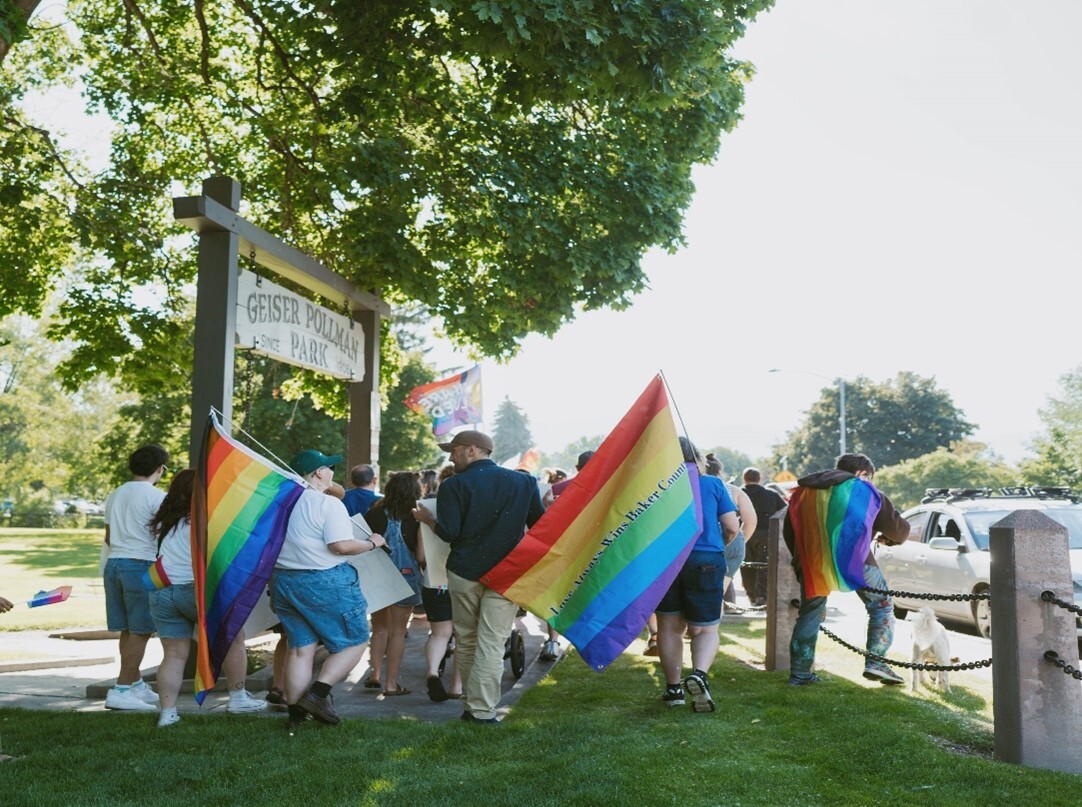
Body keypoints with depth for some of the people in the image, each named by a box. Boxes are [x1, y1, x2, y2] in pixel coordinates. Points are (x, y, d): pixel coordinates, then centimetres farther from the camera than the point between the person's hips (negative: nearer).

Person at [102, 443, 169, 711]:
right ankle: (121, 690, -4)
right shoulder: (157, 497, -8)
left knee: (128, 630, 14)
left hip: (114, 562, 8)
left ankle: (137, 684, 24)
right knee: (140, 632, -2)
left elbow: (108, 537, 21)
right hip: (142, 566, -8)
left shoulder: (114, 496, 14)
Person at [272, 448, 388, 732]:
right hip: (325, 583, -7)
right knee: (354, 642, 6)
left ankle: (296, 713, 13)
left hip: (283, 581, 7)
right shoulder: (328, 503, -14)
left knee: (300, 648, 12)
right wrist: (372, 542, -4)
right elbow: (342, 545, -20)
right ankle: (318, 693, -6)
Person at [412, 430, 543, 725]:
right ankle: (482, 710, -5)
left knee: (466, 641, 14)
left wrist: (427, 519, 6)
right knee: (492, 643, -1)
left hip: (464, 572, -1)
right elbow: (539, 525, 5)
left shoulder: (454, 485, -6)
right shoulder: (523, 481, 3)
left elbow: (449, 533, -12)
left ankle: (473, 703, 19)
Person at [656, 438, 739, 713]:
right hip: (706, 561, -1)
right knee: (705, 629, 6)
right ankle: (699, 673, -20)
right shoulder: (713, 484, 3)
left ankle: (674, 688, 17)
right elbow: (732, 527, 2)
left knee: (669, 626, 13)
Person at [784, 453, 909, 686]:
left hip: (812, 562, 4)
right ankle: (875, 662, 4)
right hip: (854, 561, -3)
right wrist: (887, 538, 34)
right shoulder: (865, 491, 9)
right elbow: (900, 531, 13)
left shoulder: (804, 491, 20)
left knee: (809, 615, 16)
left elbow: (788, 531, 23)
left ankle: (799, 673, 15)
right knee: (882, 606, 14)